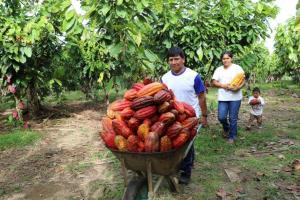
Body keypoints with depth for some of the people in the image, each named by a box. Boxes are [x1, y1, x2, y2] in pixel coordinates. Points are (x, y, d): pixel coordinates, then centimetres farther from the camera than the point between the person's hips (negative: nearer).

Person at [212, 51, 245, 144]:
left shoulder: (237, 68, 1)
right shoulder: (218, 69, 9)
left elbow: (243, 80, -2)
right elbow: (214, 82, 3)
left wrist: (238, 87, -21)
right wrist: (223, 85, -15)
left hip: (235, 97, -2)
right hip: (222, 98, 2)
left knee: (233, 118, 3)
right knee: (221, 117, -3)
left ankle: (232, 136, 20)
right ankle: (226, 127, 30)